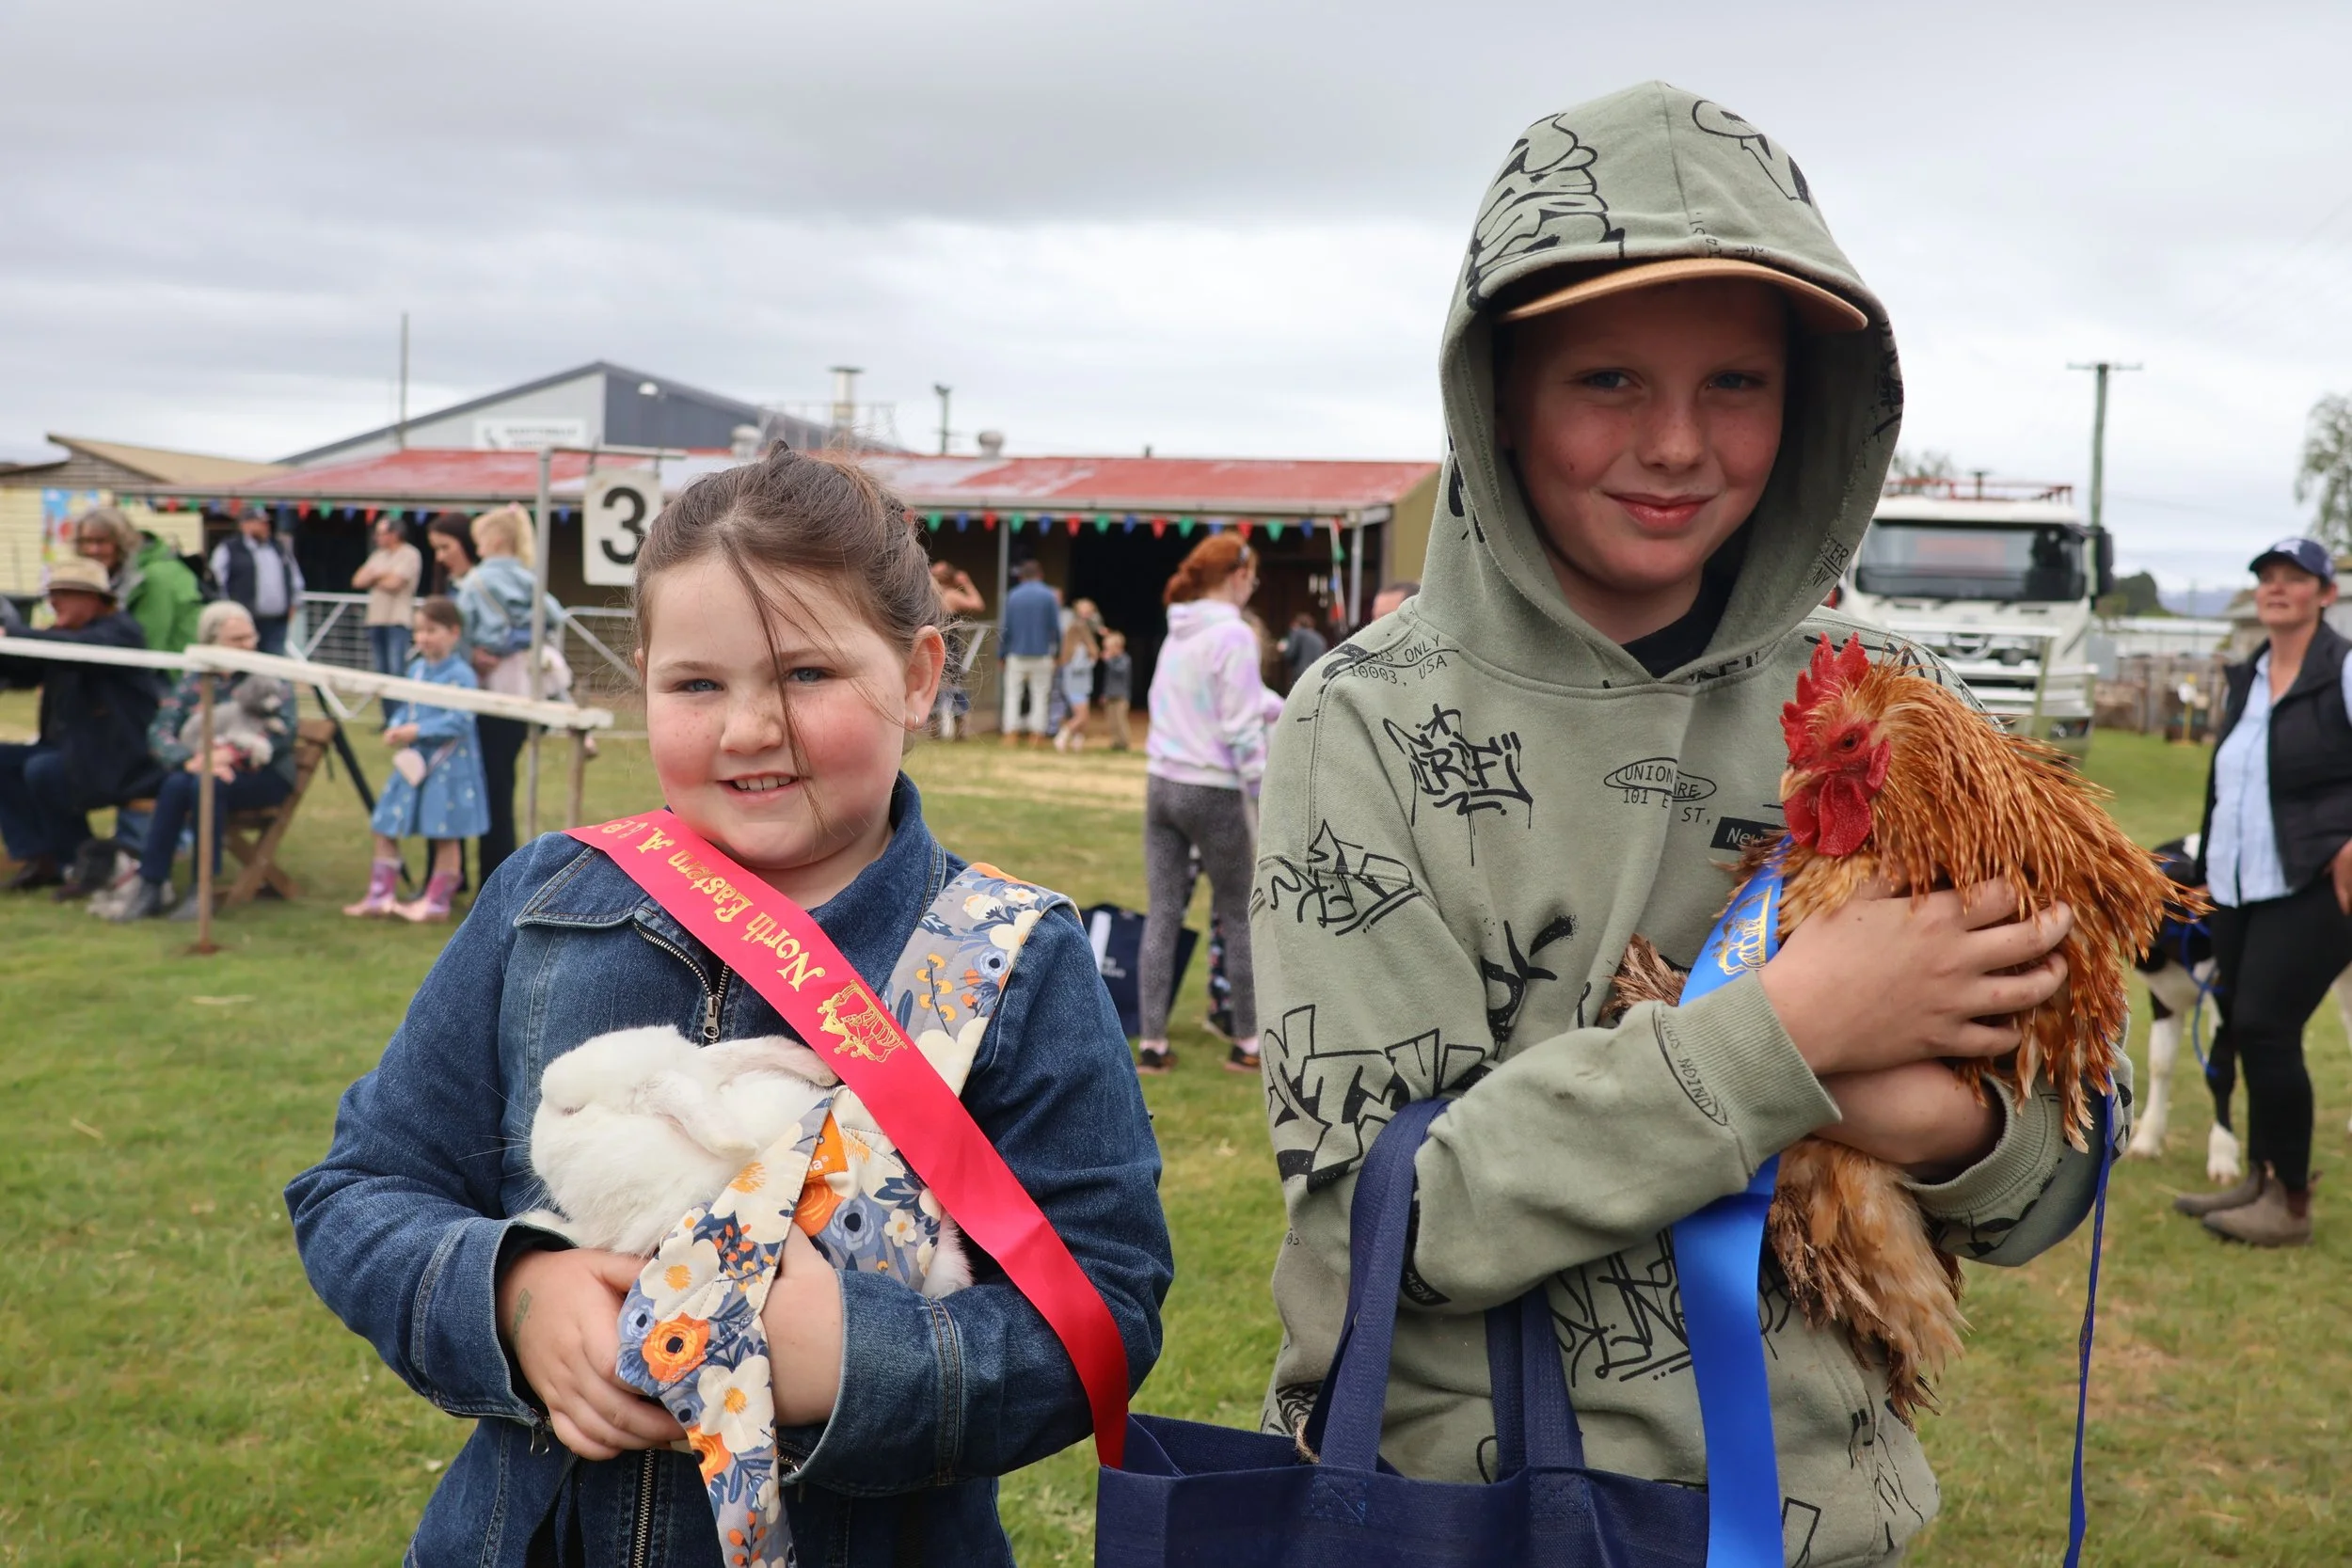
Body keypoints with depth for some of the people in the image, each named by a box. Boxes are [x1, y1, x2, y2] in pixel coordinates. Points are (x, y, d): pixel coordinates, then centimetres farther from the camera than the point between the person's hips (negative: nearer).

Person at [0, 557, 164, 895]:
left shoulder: (120, 630, -11)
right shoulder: (66, 635, 17)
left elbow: (80, 648, -33)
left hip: (118, 762, -9)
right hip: (69, 749, 9)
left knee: (40, 771, -26)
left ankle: (88, 857, -7)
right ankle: (37, 858, -4)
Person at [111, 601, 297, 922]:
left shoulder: (271, 677, 5)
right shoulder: (194, 681, 11)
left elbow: (283, 733, -11)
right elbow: (159, 731, -2)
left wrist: (230, 754, -26)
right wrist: (192, 760, -23)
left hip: (262, 776, -3)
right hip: (204, 766, 3)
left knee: (206, 784, -33)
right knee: (176, 784, -31)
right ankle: (151, 885, -24)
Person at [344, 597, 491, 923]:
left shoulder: (461, 674, -15)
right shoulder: (416, 669, 8)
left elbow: (459, 720, -22)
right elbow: (404, 707, 14)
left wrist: (418, 730, -24)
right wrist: (396, 728, -7)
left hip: (447, 765, -8)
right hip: (412, 760, 8)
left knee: (446, 835, 4)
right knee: (385, 827, 11)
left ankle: (436, 902, 15)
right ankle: (379, 896, 20)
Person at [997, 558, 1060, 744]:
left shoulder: (1012, 596, 1)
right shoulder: (1049, 596, -3)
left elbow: (1005, 628, 2)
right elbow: (1056, 627, -4)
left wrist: (1001, 654, 8)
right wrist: (1058, 650, 6)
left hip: (1017, 654, 1)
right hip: (1042, 655, -1)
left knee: (1012, 695, 8)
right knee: (1040, 696, 5)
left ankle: (1011, 735, 3)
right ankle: (1036, 736, 2)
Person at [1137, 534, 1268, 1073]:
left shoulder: (1177, 632, 11)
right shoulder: (1233, 635, -12)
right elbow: (1243, 731, -15)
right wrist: (1265, 801, -10)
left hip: (1161, 782, 6)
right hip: (1213, 790, -6)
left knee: (1161, 915, 7)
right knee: (1239, 917, 7)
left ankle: (1152, 1044, 8)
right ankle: (1248, 1043, 15)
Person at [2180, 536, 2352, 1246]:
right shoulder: (2244, 679, 14)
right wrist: (2210, 873, 19)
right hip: (2237, 889, 7)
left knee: (2265, 1028, -11)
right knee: (2242, 1030, 8)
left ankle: (2291, 1203, 0)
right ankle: (2261, 1180, 21)